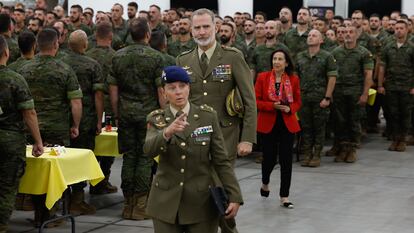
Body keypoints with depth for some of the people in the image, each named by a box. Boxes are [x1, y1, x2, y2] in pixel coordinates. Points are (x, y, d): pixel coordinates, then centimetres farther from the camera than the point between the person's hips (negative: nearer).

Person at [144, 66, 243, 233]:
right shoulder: (156, 119, 0)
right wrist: (167, 132, -38)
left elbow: (221, 160, 0)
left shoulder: (208, 116, 0)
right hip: (167, 202, 0)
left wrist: (234, 196, -7)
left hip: (201, 202, 0)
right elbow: (148, 150, -19)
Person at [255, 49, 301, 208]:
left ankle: (284, 197, 8)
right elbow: (255, 101, -5)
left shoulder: (293, 79, 1)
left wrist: (289, 109, -13)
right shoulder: (262, 78, -4)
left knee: (286, 159, -1)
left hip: (287, 124, 1)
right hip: (268, 124, -1)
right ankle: (265, 183, 39)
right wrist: (272, 106, -18)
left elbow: (298, 102, 9)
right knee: (270, 157, 5)